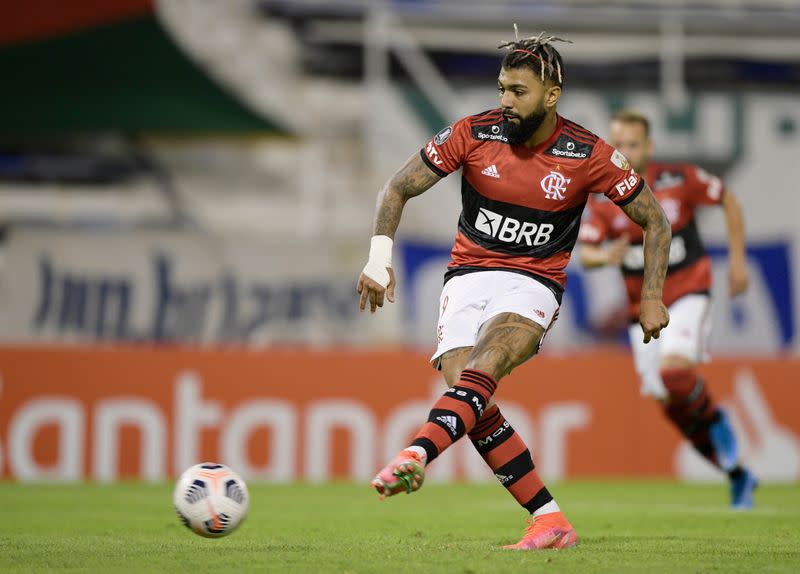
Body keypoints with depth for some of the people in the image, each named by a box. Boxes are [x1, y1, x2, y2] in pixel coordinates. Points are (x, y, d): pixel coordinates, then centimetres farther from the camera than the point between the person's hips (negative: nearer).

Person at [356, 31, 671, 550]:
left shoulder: (588, 155, -7)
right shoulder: (473, 134, -4)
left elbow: (654, 219, 5)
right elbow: (399, 188, 3)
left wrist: (652, 297, -3)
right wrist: (380, 257, -11)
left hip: (533, 287, -2)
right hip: (467, 277, 2)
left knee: (480, 369, -33)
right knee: (467, 393, -20)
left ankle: (415, 457, -54)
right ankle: (550, 522, -15)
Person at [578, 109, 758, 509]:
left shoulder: (678, 180, -13)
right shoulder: (601, 196, -7)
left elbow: (727, 199, 2)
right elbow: (584, 252, -10)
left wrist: (737, 260, 1)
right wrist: (605, 256, -33)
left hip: (688, 291, -4)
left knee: (674, 371, -29)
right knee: (669, 403, 3)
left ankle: (720, 433, -3)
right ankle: (737, 476, 17)